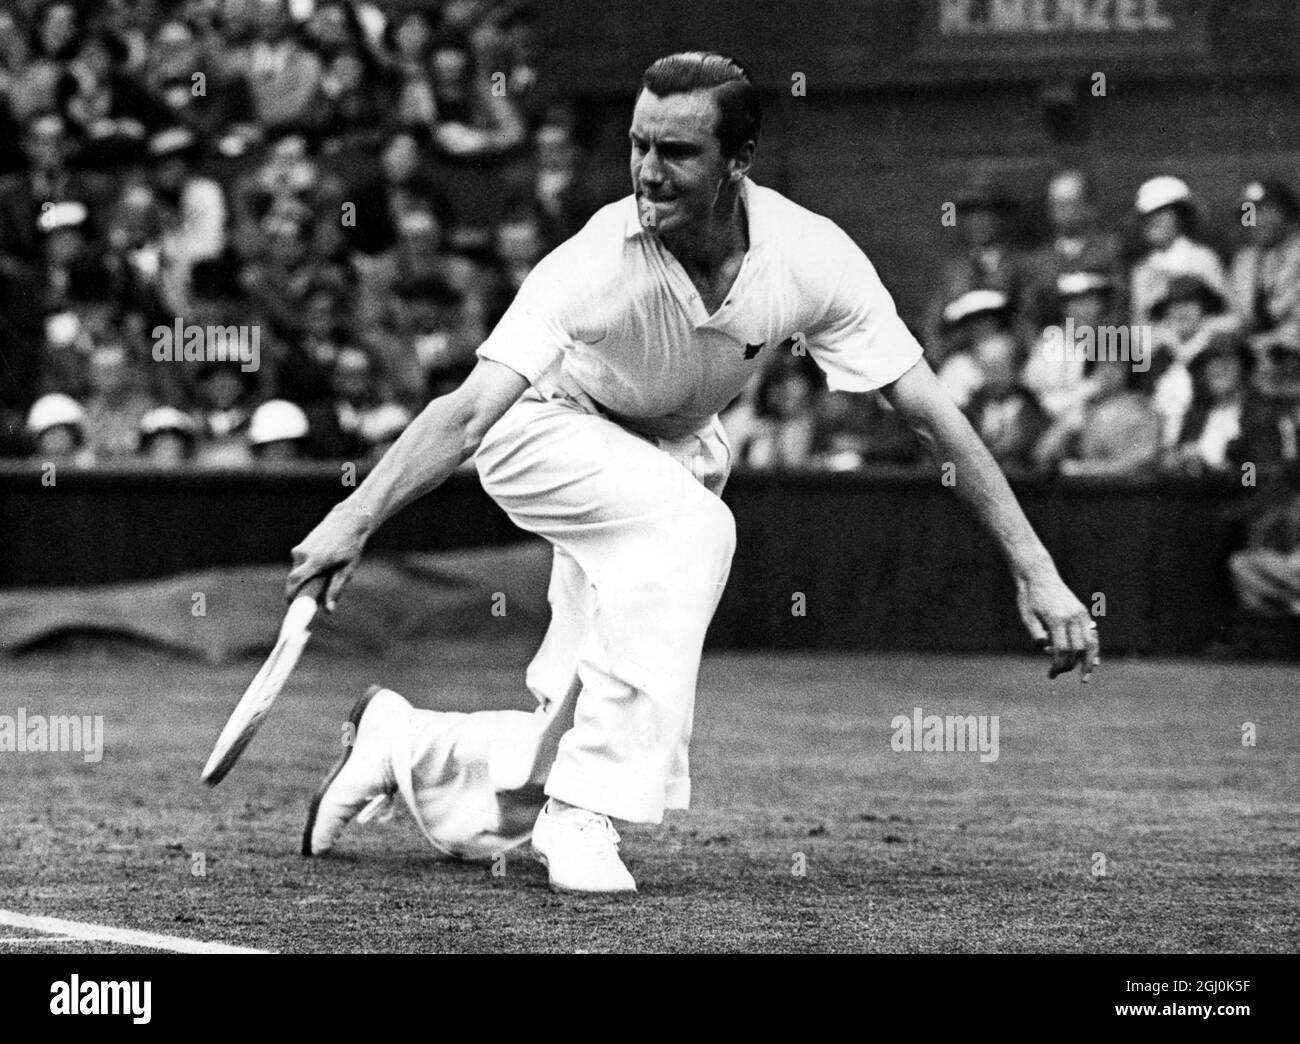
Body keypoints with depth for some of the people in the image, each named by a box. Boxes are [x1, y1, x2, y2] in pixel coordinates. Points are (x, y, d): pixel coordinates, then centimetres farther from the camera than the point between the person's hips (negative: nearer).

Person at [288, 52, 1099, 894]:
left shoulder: (811, 257, -25)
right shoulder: (601, 261, -34)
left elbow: (931, 413, -19)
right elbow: (471, 412, -42)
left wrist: (1036, 572, -23)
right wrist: (355, 520, -56)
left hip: (676, 451, 4)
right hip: (549, 433, -4)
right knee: (693, 524, -37)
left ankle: (401, 746, 28)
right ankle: (584, 819, -30)